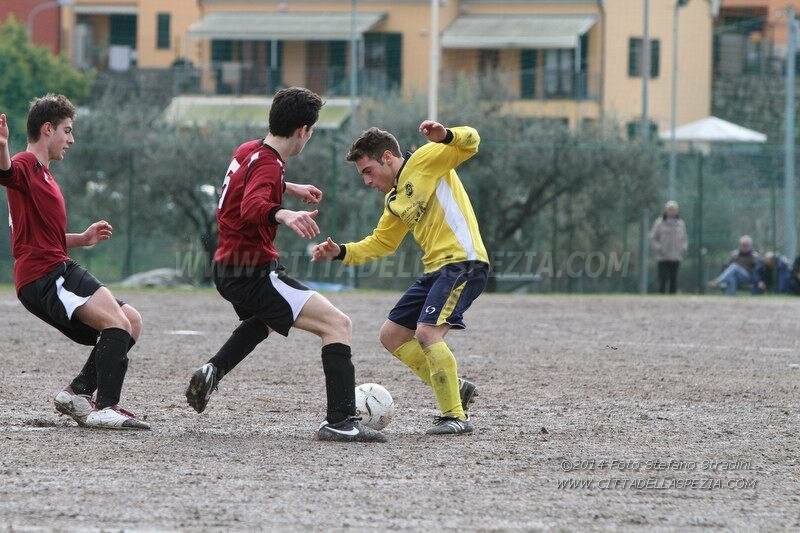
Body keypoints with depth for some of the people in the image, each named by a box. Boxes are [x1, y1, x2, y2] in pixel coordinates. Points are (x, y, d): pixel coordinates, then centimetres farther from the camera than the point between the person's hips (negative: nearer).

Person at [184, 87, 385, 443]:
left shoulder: (248, 150, 10)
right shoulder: (269, 166, -19)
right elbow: (253, 207, -41)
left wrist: (290, 189, 44)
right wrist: (285, 216, -59)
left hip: (227, 269, 10)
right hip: (253, 274, -10)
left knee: (264, 320, 42)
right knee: (337, 324, -16)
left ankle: (212, 372, 30)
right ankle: (340, 421, -25)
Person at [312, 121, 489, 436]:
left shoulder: (425, 160, -3)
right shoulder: (394, 201, 21)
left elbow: (471, 142, -13)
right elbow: (380, 243, 28)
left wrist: (445, 136, -34)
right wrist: (341, 252, 14)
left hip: (463, 262, -10)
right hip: (437, 268, 10)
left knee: (426, 332, -24)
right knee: (391, 335, 11)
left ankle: (456, 416, -14)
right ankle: (455, 390, 16)